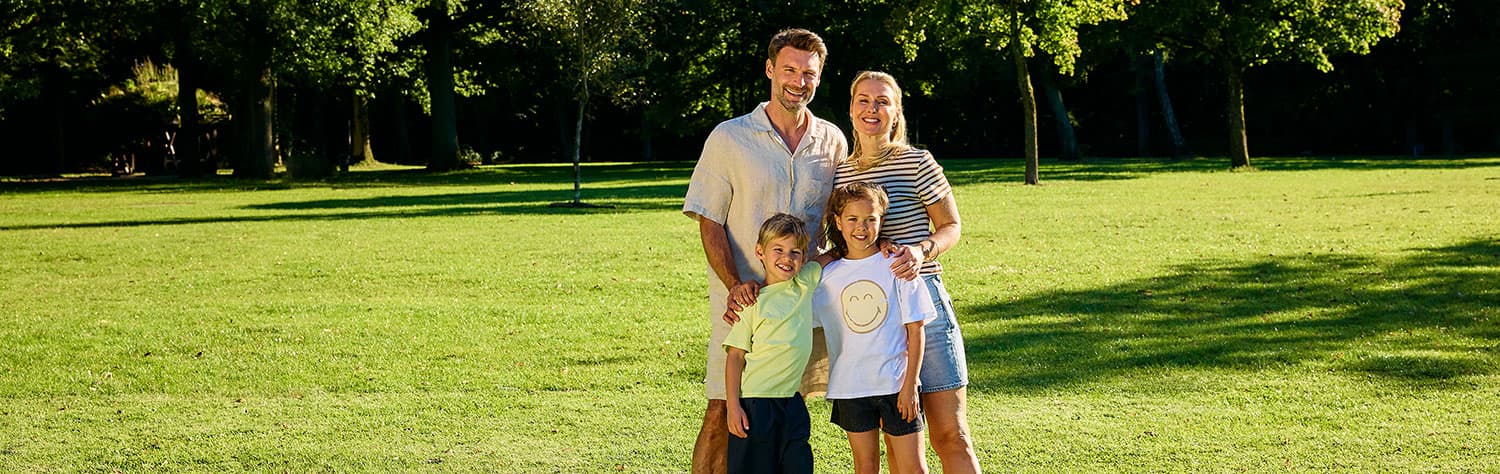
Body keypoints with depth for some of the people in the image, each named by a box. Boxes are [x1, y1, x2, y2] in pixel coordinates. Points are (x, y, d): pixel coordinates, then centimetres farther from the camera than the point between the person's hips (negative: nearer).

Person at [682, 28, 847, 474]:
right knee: (722, 413, -6)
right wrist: (734, 283, -17)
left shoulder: (832, 141, 9)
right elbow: (709, 221, -2)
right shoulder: (729, 138, -1)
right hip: (742, 299, -3)